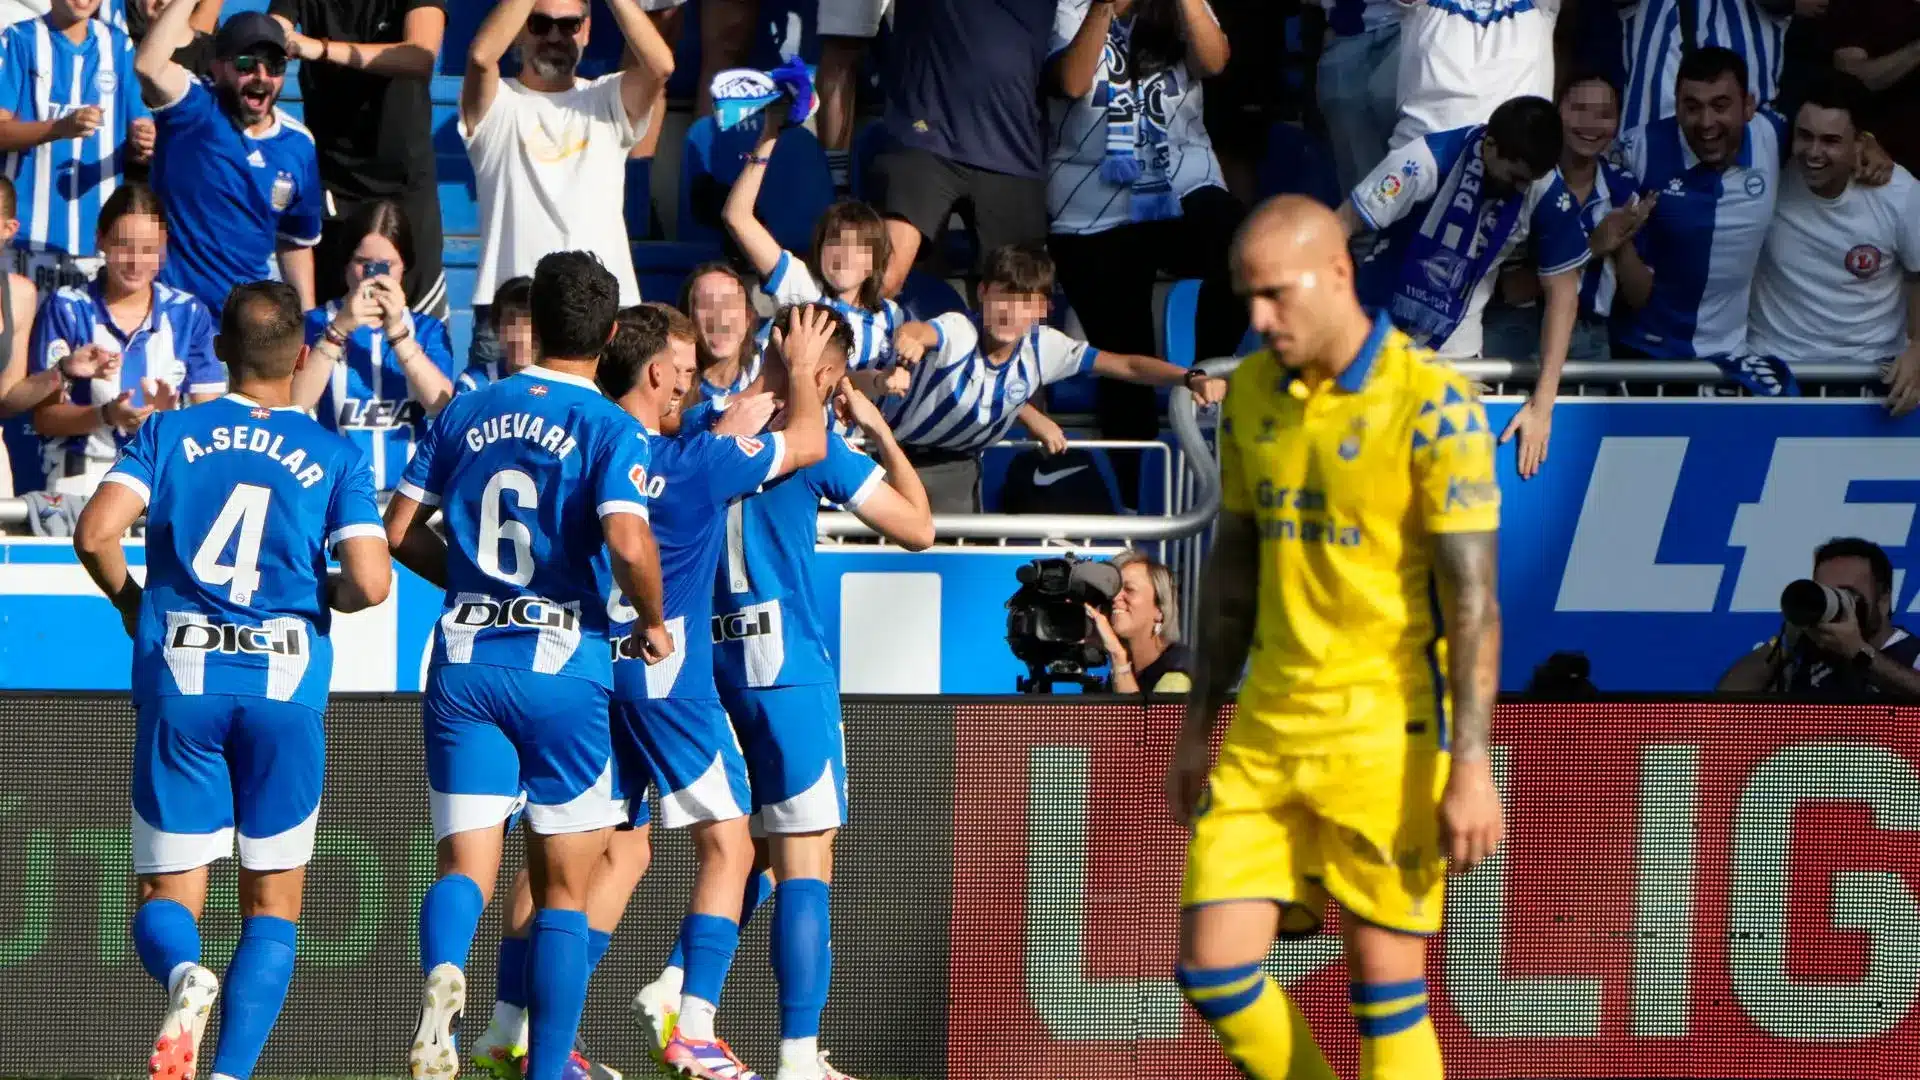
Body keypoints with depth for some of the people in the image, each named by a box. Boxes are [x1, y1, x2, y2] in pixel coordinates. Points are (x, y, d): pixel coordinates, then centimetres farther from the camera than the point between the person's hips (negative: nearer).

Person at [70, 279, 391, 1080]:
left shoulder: (169, 434, 4)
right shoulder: (334, 457, 2)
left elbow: (96, 533, -9)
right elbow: (370, 581, -9)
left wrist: (129, 600, 11)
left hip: (180, 683, 0)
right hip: (285, 684, 0)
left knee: (167, 894, 6)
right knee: (272, 906, 11)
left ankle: (183, 974, -29)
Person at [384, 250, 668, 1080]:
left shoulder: (468, 412, 8)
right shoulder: (610, 429, -5)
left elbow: (398, 530, 9)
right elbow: (628, 544, -20)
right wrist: (653, 622, -1)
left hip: (464, 662, 3)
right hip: (562, 669, -3)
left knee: (465, 865, -1)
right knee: (563, 888, 9)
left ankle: (441, 974, -35)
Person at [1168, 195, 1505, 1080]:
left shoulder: (1431, 406, -12)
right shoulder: (1252, 393, 8)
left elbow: (1474, 595, -14)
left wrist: (1471, 766, -18)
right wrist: (1198, 727, 18)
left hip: (1387, 732, -6)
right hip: (1267, 732, 6)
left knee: (1386, 986, -3)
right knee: (1211, 966, -1)